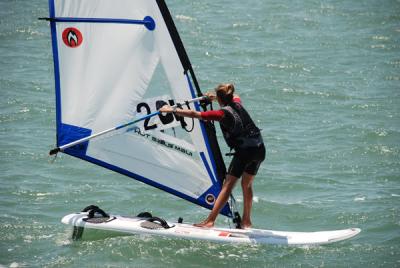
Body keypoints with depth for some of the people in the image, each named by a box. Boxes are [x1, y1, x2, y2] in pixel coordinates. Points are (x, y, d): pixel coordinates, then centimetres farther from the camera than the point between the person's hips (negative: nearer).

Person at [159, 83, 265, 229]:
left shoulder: (223, 113, -11)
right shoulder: (237, 104, 10)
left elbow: (194, 114, -11)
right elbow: (235, 96, 38)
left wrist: (172, 110, -4)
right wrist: (216, 96, 43)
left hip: (245, 150, -8)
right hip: (260, 149, 8)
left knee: (227, 185, -5)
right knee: (247, 184, 19)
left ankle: (210, 221, -3)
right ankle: (246, 222, 24)